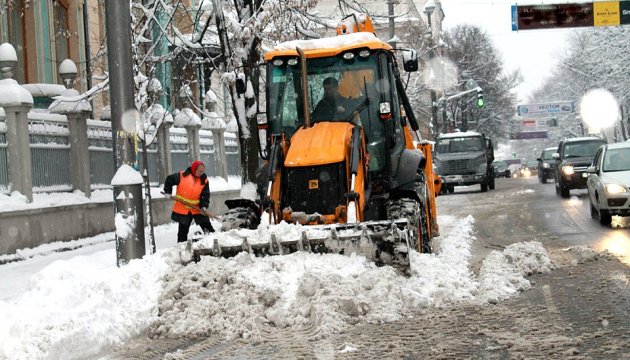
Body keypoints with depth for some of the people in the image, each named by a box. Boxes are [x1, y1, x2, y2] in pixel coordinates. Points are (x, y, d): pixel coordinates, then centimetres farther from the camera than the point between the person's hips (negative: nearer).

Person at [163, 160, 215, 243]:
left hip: (197, 208, 2)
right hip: (182, 208, -2)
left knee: (207, 225, 3)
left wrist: (203, 206, -16)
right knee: (183, 230, 6)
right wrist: (167, 192, -4)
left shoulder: (204, 180, -4)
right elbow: (169, 180, 1)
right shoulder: (182, 176, -12)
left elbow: (205, 195, -3)